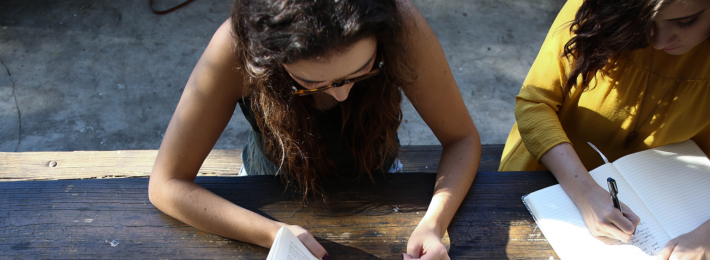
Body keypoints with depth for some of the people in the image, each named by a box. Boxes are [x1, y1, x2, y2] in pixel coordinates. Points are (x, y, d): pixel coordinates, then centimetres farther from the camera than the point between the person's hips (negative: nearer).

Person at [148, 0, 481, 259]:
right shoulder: (237, 47, -33)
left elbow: (462, 138, -19)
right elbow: (166, 185, -26)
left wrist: (432, 225, -36)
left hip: (373, 183, 1)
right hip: (273, 196, 0)